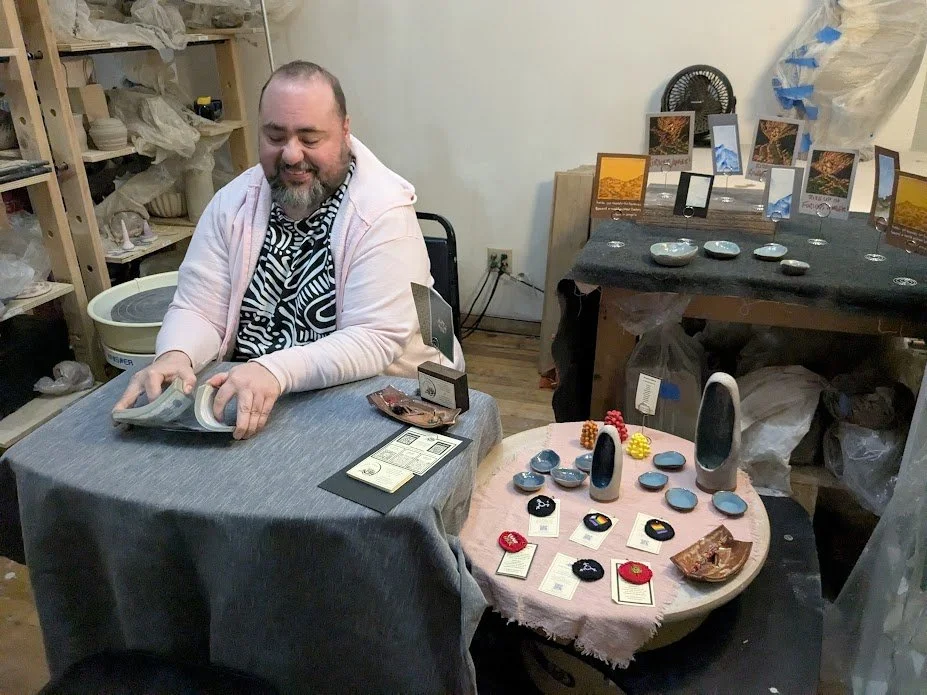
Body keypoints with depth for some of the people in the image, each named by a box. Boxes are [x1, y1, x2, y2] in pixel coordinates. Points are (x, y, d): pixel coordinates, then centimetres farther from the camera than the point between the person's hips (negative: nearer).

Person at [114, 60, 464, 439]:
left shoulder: (384, 212, -15)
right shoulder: (233, 202, 1)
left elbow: (376, 340, -21)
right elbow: (199, 309, 0)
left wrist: (276, 371, -35)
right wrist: (174, 355, -22)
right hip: (246, 398, 5)